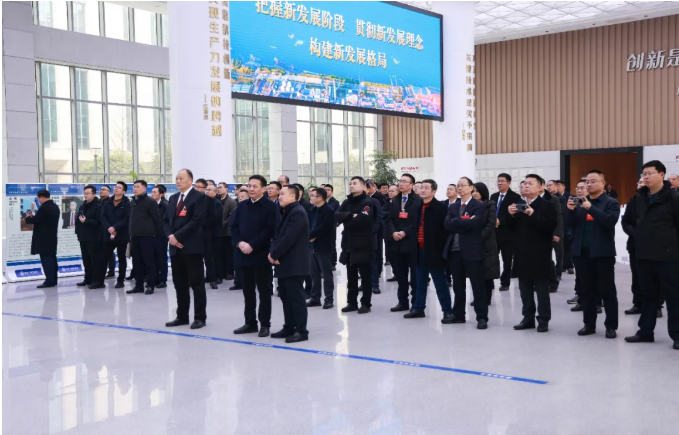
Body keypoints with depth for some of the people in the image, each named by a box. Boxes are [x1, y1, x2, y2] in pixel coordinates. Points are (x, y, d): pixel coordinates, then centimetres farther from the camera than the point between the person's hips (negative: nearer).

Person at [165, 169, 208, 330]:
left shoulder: (199, 197, -6)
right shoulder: (173, 198, 17)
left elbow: (196, 221, -16)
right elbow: (166, 220, 15)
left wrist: (177, 236, -17)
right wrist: (170, 236, -4)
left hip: (192, 246, -7)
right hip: (175, 247, 7)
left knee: (197, 283, -1)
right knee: (179, 284, 11)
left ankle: (200, 317, 5)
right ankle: (182, 316, 19)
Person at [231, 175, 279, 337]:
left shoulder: (271, 207, -5)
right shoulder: (242, 206, 12)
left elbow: (270, 230, -14)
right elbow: (234, 226, 11)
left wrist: (252, 245, -17)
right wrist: (240, 242, -8)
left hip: (261, 255, -5)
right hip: (244, 254, 6)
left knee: (264, 291, 2)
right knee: (248, 290, 11)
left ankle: (264, 324, 9)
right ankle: (250, 322, 20)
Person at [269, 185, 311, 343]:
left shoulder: (297, 212, -14)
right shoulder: (287, 212, 17)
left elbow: (289, 238, -21)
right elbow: (278, 235, 15)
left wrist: (274, 254, -14)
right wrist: (272, 252, -3)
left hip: (294, 263, -10)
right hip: (285, 262, 10)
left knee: (296, 297, -5)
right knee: (286, 297, 13)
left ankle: (301, 331, 0)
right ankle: (289, 328, 21)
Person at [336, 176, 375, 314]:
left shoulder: (367, 202, -7)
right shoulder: (346, 202, 13)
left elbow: (363, 220, -23)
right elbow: (337, 216, -2)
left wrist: (347, 221, -9)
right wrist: (352, 216, -17)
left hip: (363, 245, -6)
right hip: (348, 244, 6)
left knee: (365, 276, 1)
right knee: (351, 276, 11)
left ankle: (366, 303, 9)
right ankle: (352, 302, 19)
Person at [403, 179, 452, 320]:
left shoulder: (441, 207, -10)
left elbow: (445, 229, -12)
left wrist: (442, 249, -15)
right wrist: (415, 246, 9)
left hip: (434, 251, -6)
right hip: (420, 250, 7)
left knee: (440, 283, 1)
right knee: (420, 282, 14)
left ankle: (448, 310, 8)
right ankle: (418, 308, 23)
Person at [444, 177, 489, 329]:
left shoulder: (479, 206, -2)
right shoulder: (452, 207, 14)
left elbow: (474, 223, -18)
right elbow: (447, 225, -2)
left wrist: (457, 222, -8)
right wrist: (465, 222, -11)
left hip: (472, 250, -5)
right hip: (454, 250, 5)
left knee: (477, 285, -1)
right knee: (458, 286, 13)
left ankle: (482, 317, 3)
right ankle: (458, 314, 23)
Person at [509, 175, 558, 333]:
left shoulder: (547, 205, -6)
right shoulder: (518, 205, 13)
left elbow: (551, 226, -19)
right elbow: (512, 227, 12)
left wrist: (533, 215, -26)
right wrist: (511, 215, -7)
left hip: (539, 254, -6)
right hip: (522, 253, 6)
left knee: (541, 289, 2)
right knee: (525, 288, 10)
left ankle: (543, 320, 8)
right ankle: (528, 318, 19)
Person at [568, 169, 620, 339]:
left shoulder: (611, 203, 0)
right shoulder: (581, 202, 13)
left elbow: (610, 220, -18)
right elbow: (572, 225, 7)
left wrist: (591, 208, -22)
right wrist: (572, 210, -11)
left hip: (602, 253, -5)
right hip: (582, 252, 5)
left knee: (607, 291, 2)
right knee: (586, 291, 10)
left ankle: (611, 326, 8)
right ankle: (589, 324, 17)